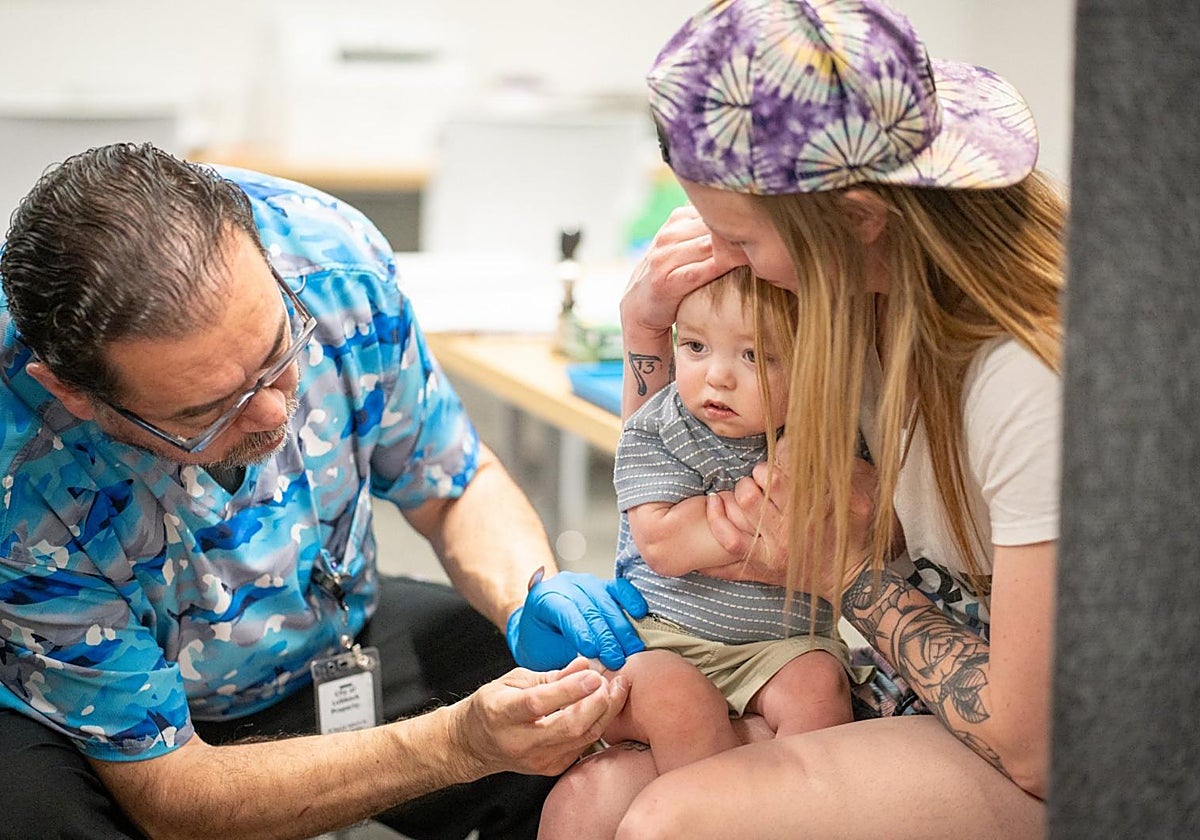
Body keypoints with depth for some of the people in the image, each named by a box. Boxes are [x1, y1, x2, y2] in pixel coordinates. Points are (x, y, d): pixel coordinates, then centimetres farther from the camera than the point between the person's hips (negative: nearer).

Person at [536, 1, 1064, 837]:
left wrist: (849, 570, -14)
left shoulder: (1034, 382, -29)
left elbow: (1033, 751, -23)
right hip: (916, 690, 7)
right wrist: (647, 326, -7)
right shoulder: (855, 284, -5)